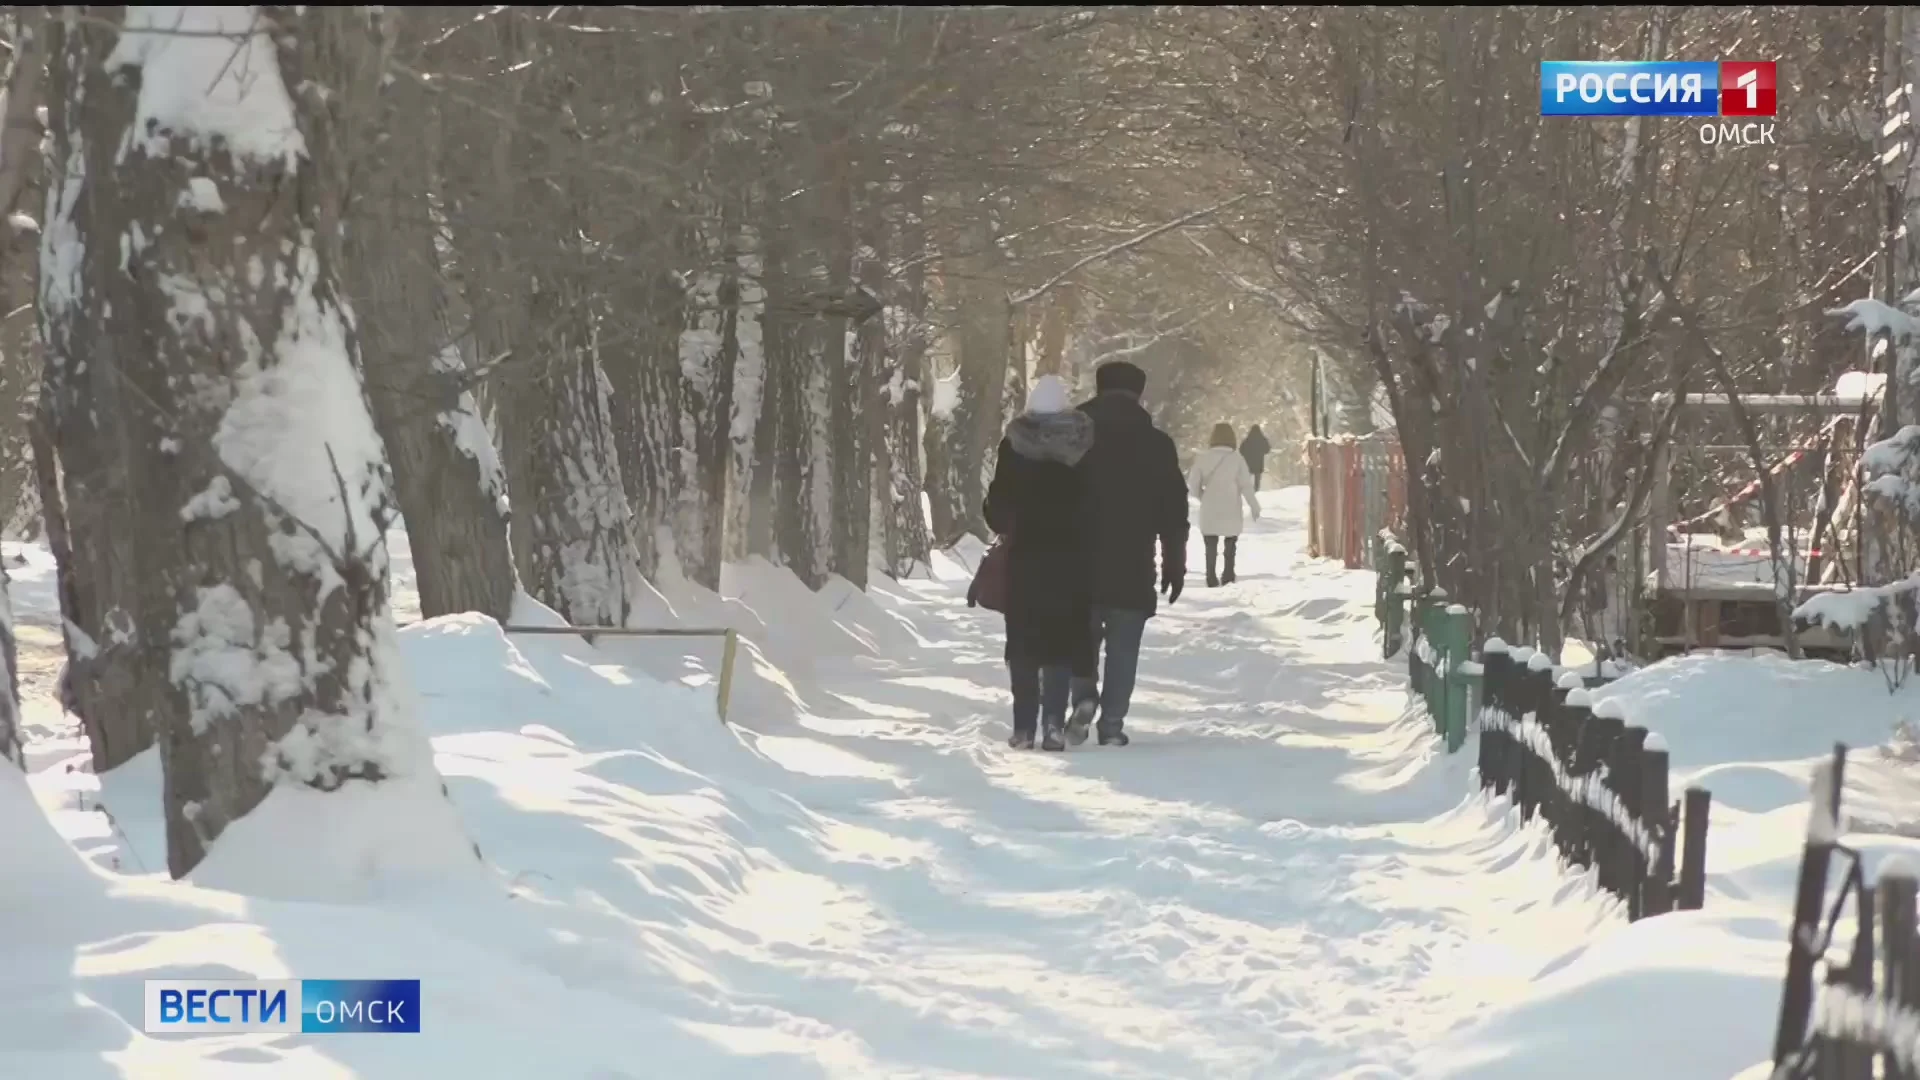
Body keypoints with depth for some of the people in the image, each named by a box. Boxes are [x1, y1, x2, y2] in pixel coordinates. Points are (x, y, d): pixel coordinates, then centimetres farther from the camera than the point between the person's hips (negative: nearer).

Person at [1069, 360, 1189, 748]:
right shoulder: (1156, 443, 1)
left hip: (1078, 564, 1)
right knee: (1123, 648, 4)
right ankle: (1112, 724, -3)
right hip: (1132, 567, -1)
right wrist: (1174, 565, 9)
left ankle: (1084, 698, -7)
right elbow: (1174, 510, 3)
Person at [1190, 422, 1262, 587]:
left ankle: (1212, 578, 2)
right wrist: (1254, 506, -2)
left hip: (1209, 509, 1)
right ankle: (1228, 575, 13)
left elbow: (1193, 483, -1)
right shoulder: (1236, 458, -9)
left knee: (1211, 544, 9)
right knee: (1230, 541, 19)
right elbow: (1245, 484, -11)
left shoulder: (1203, 457, -3)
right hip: (1230, 509, -1)